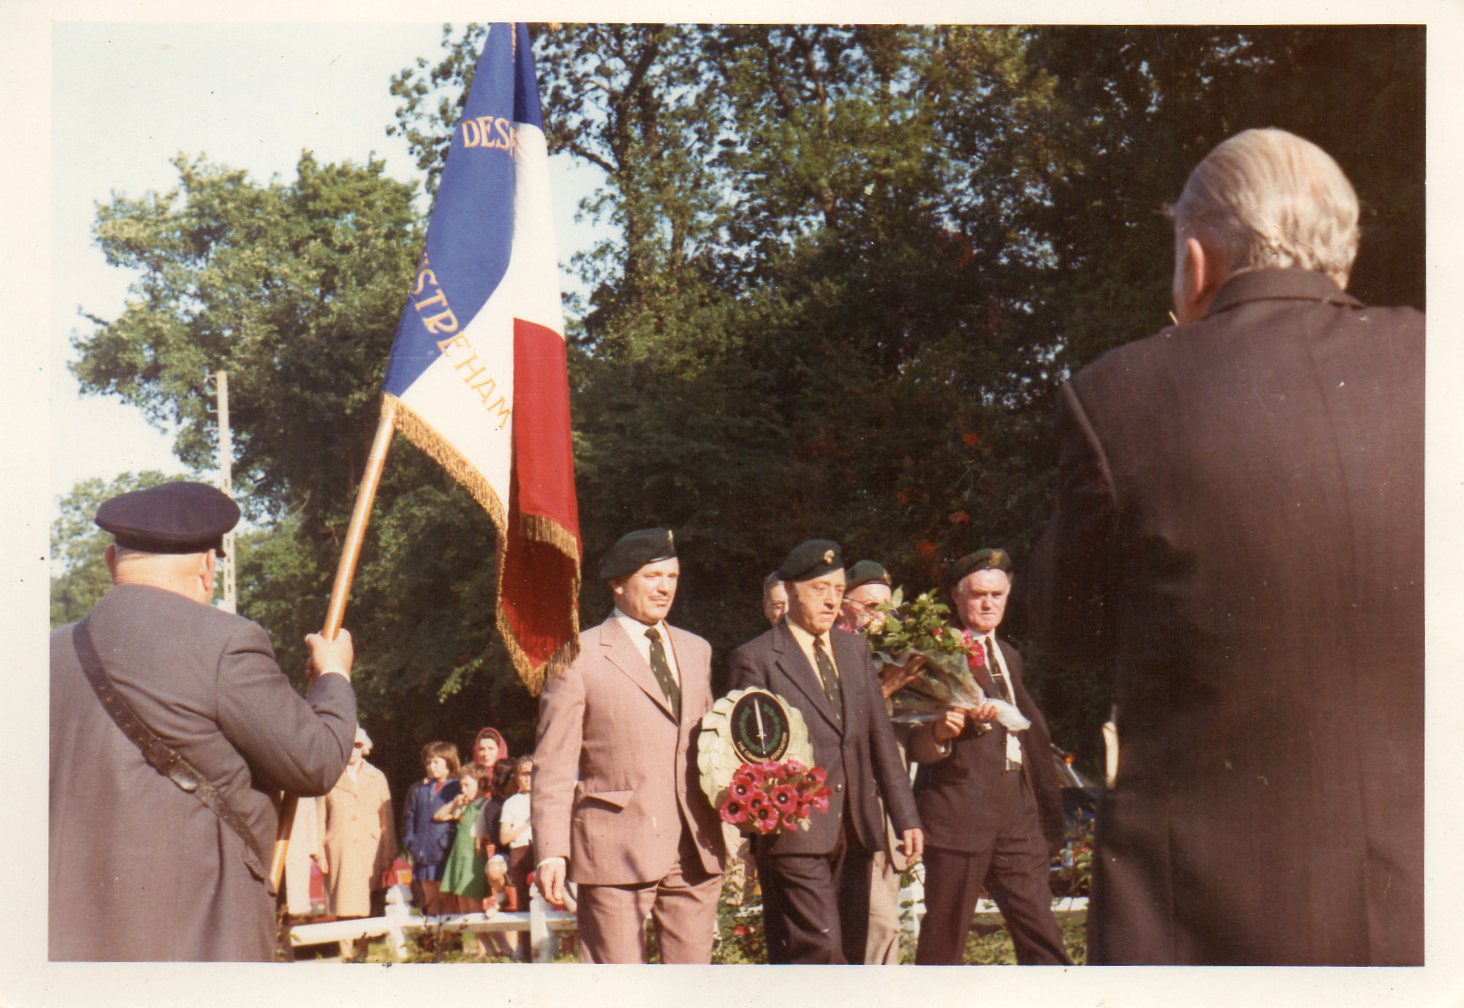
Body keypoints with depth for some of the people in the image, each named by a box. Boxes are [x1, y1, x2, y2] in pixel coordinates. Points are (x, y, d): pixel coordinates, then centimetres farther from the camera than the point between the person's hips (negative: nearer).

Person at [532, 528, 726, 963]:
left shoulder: (697, 651, 17)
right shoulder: (579, 656, -1)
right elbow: (553, 763, -3)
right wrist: (552, 852, -11)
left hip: (695, 849, 5)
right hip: (616, 848, -5)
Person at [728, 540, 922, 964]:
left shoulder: (854, 649, 14)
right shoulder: (755, 659, -4)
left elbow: (879, 735, 15)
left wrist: (906, 816, 10)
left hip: (853, 833, 6)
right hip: (794, 834, -6)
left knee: (850, 954, 8)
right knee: (819, 950, -12)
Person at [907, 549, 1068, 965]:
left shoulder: (1008, 655, 19)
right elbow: (917, 746, -6)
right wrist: (941, 732, -28)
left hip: (1017, 815, 6)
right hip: (958, 812, -6)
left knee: (1041, 935, 4)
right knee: (943, 941, -1)